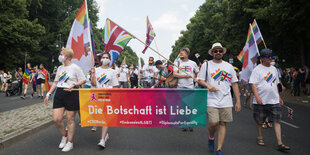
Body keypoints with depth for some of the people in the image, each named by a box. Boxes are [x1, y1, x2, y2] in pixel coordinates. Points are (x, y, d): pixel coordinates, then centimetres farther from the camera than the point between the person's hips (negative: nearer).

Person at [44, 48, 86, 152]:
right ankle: (64, 136, 28)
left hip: (71, 94, -6)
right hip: (59, 94, 6)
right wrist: (49, 94, 14)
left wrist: (74, 84, -19)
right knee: (56, 119, 1)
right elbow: (55, 82, 19)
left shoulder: (75, 68, -4)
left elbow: (83, 81, -4)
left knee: (70, 119, 2)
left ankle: (70, 142, 17)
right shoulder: (60, 68, 15)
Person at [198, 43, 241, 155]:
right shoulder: (206, 65, 5)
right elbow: (200, 80, 5)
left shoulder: (229, 66, 12)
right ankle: (211, 137, 22)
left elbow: (235, 84, 12)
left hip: (226, 101, 3)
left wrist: (238, 101, 6)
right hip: (211, 101, -2)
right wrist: (208, 85, -17)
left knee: (223, 124, 3)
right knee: (213, 123, -12)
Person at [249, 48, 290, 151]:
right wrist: (257, 97, -22)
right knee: (259, 121, 8)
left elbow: (275, 84, 21)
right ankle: (260, 138, 28)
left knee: (277, 121, -2)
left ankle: (280, 144, -1)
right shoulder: (257, 69, -5)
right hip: (261, 101, -4)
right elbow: (253, 84, -11)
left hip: (274, 100, 4)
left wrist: (279, 97, 19)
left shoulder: (274, 69, 14)